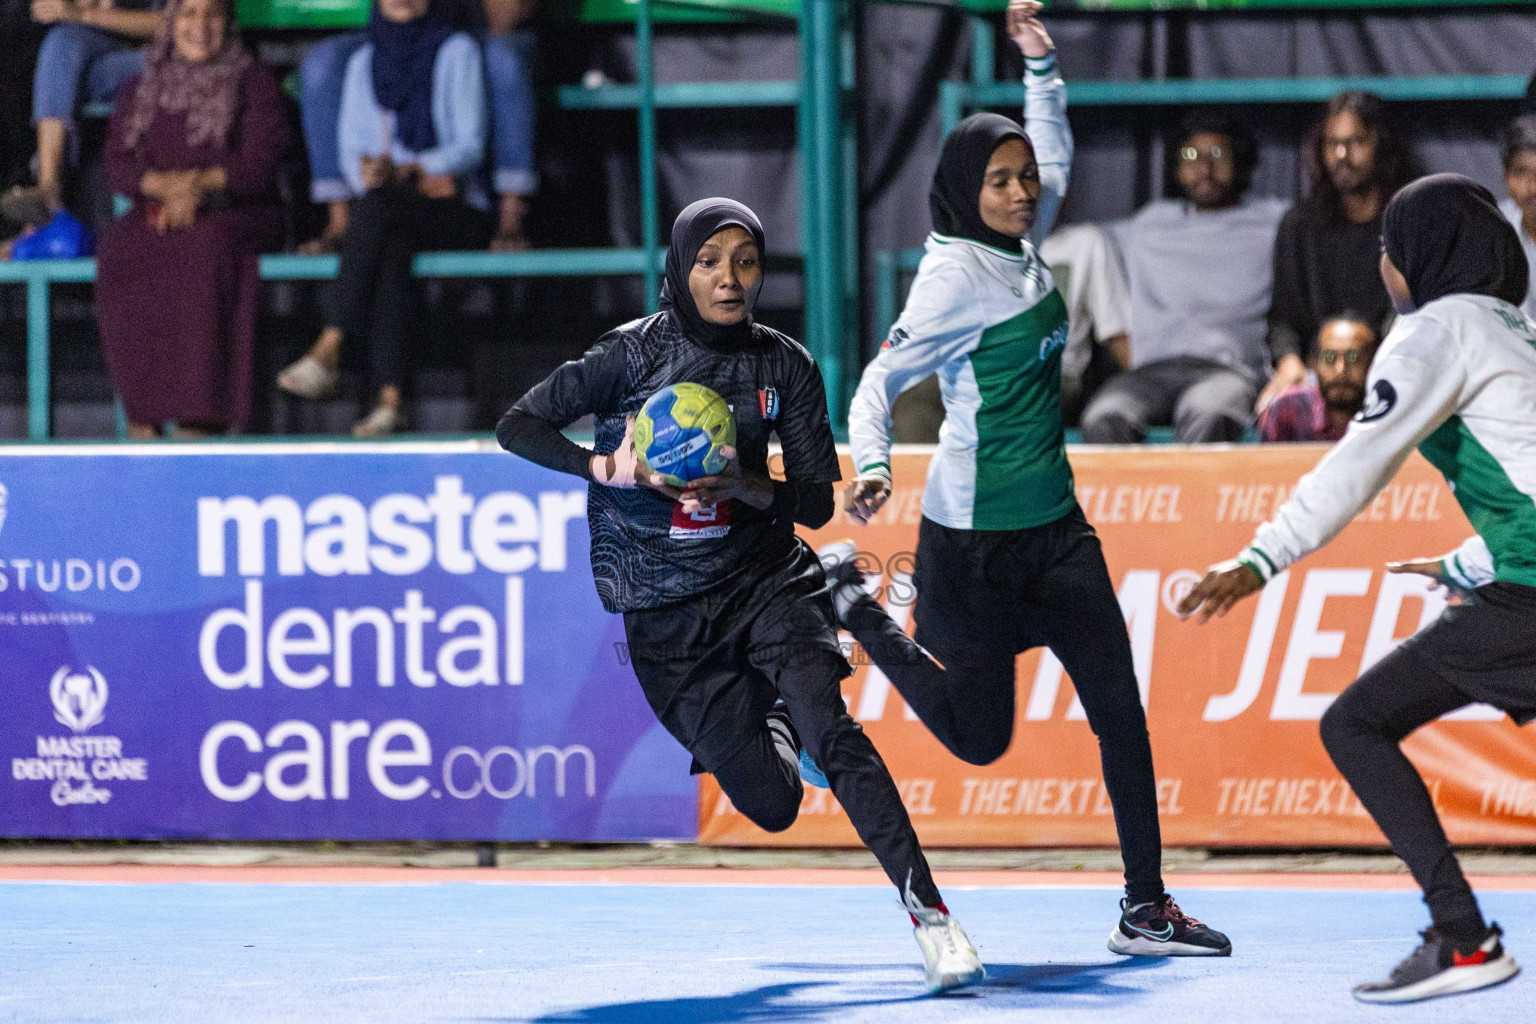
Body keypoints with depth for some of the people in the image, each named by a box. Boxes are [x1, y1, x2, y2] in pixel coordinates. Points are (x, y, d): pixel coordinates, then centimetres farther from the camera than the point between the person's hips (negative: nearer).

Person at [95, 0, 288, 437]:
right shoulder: (141, 90, 18)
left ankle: (204, 413, -41)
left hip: (238, 215, -3)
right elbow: (117, 163, 7)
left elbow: (259, 164, -3)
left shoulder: (255, 85, 8)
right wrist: (161, 185, -14)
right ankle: (143, 408, -33)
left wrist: (204, 183, -20)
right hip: (157, 216, 3)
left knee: (206, 246, -38)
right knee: (120, 249, -32)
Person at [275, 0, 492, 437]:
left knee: (379, 202, -34)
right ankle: (388, 399, -45)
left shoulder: (456, 52, 4)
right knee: (390, 252, -34)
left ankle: (329, 349, -40)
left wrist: (408, 169, -22)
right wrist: (363, 168, -15)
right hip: (390, 219, 3)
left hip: (456, 212, -3)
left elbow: (470, 146, -6)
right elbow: (351, 146, 10)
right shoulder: (364, 63, 17)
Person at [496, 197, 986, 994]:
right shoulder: (635, 354, -8)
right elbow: (515, 427, -9)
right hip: (667, 620, -1)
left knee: (830, 732, -25)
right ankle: (767, 723, 34)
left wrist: (744, 486, -21)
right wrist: (609, 466, -24)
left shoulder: (785, 367, -2)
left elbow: (817, 502, -1)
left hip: (764, 580, 1)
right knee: (772, 804, -3)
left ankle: (927, 909, -24)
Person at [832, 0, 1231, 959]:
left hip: (1055, 531, 7)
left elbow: (1055, 155, 23)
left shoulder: (1023, 246, 5)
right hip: (973, 543, -7)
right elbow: (880, 381, -17)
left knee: (1120, 706, -2)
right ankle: (856, 603, 27)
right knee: (981, 736, 7)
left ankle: (1145, 906, 3)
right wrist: (873, 466, -33)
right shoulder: (956, 273, -16)